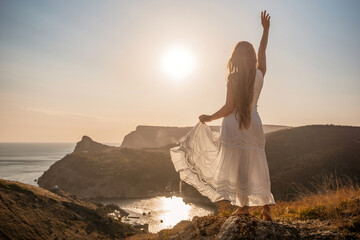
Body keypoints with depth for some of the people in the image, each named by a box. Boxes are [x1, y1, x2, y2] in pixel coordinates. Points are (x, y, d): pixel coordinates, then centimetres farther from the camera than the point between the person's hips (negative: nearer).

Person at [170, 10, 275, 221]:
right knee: (256, 168, 10)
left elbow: (229, 107, -13)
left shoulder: (233, 78, -10)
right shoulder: (259, 75, 3)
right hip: (253, 125, 5)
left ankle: (244, 206, 9)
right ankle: (266, 208, 13)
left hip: (234, 125, -5)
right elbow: (262, 52, 20)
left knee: (236, 166, 3)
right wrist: (266, 29, 32)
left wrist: (209, 118, -1)